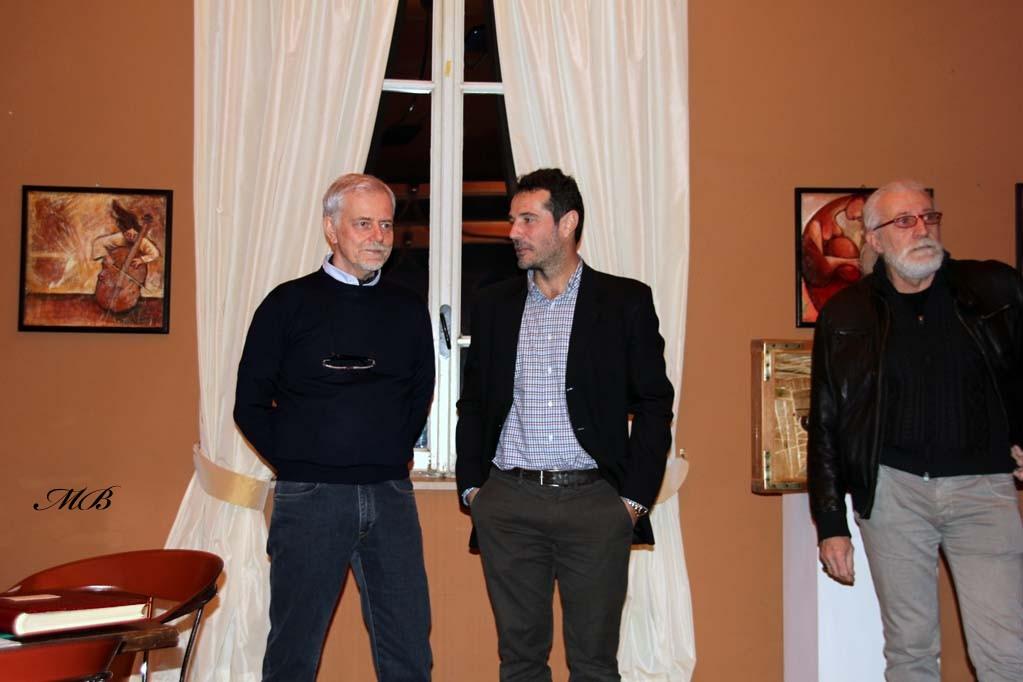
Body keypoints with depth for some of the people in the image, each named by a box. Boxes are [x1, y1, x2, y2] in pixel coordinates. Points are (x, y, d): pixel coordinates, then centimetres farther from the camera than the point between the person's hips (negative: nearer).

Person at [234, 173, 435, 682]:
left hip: (391, 495, 3)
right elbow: (250, 405, 3)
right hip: (309, 497, -3)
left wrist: (393, 456, 10)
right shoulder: (289, 304, 0)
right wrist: (296, 464, -2)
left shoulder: (408, 310, 11)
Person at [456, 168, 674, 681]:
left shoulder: (625, 301, 2)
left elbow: (654, 403, 2)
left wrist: (635, 498, -4)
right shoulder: (494, 303, 11)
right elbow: (472, 401, 15)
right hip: (508, 505, 3)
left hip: (595, 503, -2)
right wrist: (471, 485, 6)